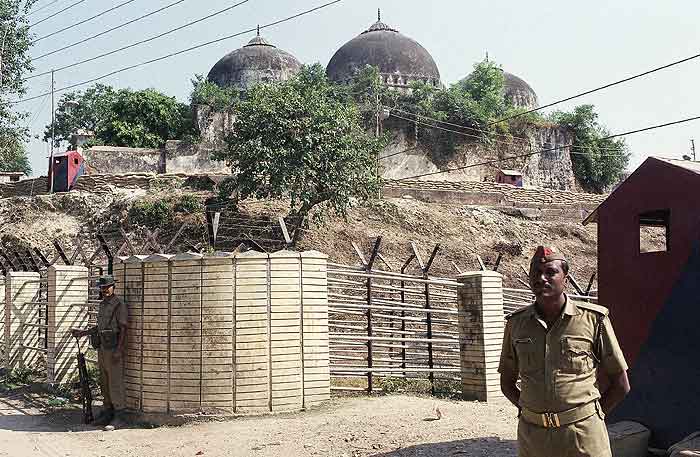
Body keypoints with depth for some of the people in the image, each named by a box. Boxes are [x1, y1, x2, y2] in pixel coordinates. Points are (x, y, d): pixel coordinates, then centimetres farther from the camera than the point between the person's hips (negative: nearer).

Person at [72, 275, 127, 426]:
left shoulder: (119, 306, -10)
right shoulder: (102, 305, 16)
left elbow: (123, 329, -14)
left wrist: (118, 350, -20)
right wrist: (83, 333, 22)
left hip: (114, 349, -9)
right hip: (102, 348, 9)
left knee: (115, 381, -6)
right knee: (104, 382, 12)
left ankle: (118, 411, -3)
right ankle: (107, 410, 19)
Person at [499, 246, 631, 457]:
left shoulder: (593, 319, -3)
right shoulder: (516, 323, 5)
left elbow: (621, 385, 4)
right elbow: (507, 382, 15)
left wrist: (589, 416, 3)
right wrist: (529, 411, 3)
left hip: (583, 434, -2)